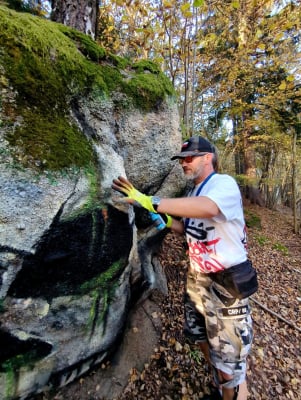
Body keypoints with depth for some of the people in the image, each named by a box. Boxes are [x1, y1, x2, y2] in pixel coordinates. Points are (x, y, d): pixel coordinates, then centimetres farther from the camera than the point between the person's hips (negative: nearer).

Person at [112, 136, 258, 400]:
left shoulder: (225, 183, -16)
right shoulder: (193, 193, 9)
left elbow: (207, 209, -39)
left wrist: (150, 202, -37)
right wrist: (165, 219, -3)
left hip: (226, 282, -8)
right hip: (197, 277, 8)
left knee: (228, 356, 8)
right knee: (202, 338, 25)